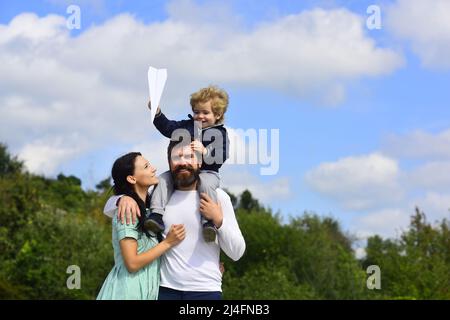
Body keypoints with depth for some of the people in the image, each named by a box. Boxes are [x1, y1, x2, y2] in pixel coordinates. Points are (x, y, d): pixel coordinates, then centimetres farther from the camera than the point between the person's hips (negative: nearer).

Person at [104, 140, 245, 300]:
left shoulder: (217, 196, 0)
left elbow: (237, 253, -1)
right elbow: (109, 208, 11)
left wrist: (218, 220, -16)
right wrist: (124, 198, -11)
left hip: (205, 291, -2)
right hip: (165, 289, 2)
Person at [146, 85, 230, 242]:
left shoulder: (220, 133, 1)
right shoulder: (187, 126, 14)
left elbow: (221, 157, -10)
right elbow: (168, 127, 13)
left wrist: (205, 151, -26)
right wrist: (157, 113, -3)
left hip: (207, 172, -5)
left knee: (206, 184, -36)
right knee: (164, 178, -15)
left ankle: (210, 221, -40)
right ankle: (157, 214, -24)